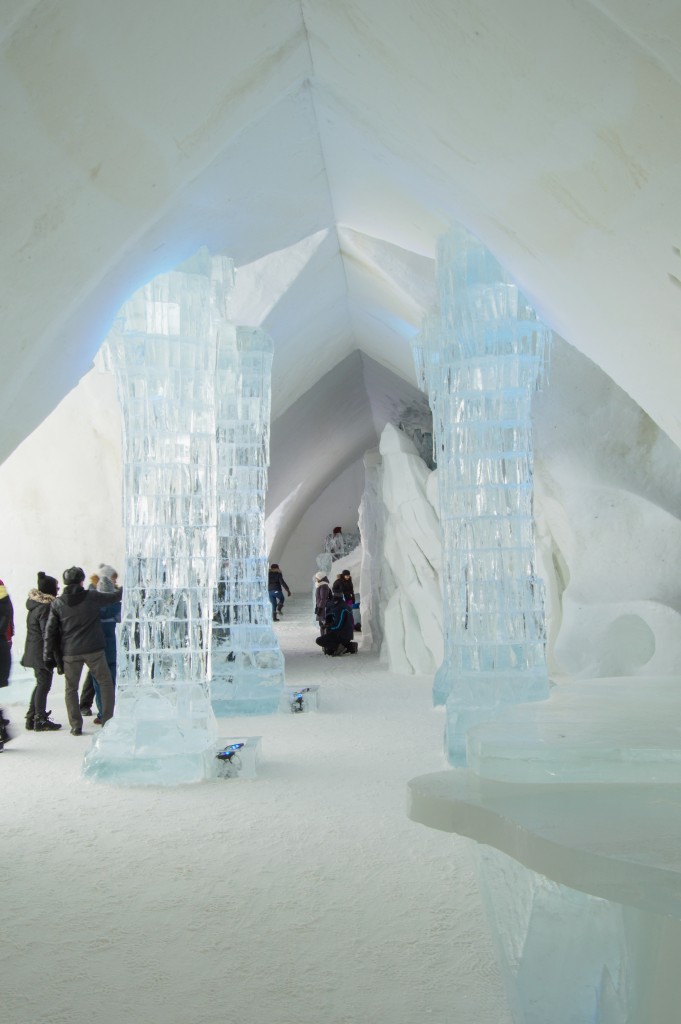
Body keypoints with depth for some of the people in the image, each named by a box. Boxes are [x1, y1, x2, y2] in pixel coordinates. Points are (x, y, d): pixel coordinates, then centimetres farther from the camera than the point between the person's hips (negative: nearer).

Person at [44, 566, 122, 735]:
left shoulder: (57, 603, 0)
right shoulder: (92, 597, -4)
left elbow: (50, 631, 0)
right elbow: (114, 597, 10)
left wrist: (48, 655, 4)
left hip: (70, 653, 1)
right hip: (93, 650, -1)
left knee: (71, 688, 13)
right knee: (106, 683, 13)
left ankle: (76, 726, 9)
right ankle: (107, 720, 11)